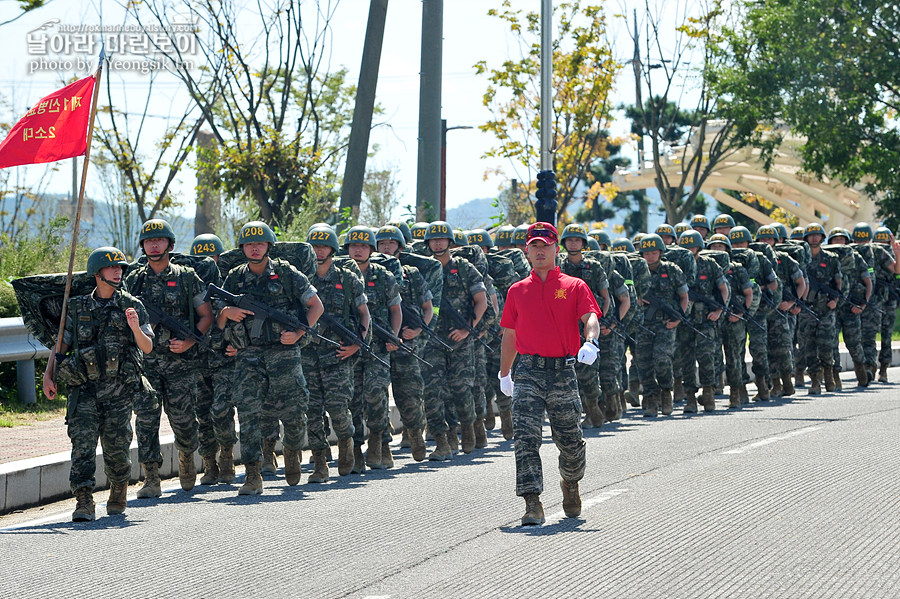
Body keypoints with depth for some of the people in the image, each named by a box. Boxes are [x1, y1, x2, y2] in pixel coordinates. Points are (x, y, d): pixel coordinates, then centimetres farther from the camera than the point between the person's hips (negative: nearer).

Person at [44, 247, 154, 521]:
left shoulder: (131, 306, 6)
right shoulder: (78, 308, 10)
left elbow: (147, 347, 2)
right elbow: (61, 344, 14)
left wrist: (135, 328, -19)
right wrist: (48, 376, 1)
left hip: (119, 388, -1)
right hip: (84, 387, 1)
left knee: (116, 446, 0)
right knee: (83, 441, -13)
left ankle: (118, 491, 27)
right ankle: (84, 502, -17)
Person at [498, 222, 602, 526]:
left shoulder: (574, 287, 5)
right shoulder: (517, 291, 13)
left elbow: (590, 318, -10)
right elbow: (509, 335, 20)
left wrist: (590, 342, -31)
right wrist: (504, 374, 22)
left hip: (563, 372, -1)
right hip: (528, 372, 1)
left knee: (569, 441, 9)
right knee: (526, 438, -13)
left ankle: (570, 483, 39)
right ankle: (532, 504, -16)